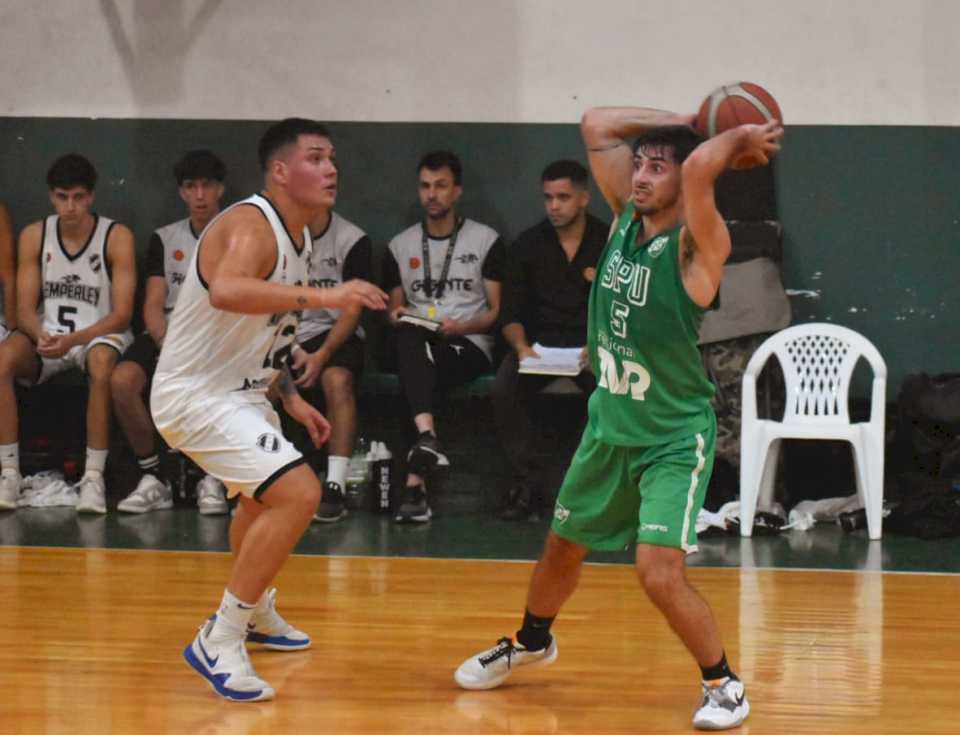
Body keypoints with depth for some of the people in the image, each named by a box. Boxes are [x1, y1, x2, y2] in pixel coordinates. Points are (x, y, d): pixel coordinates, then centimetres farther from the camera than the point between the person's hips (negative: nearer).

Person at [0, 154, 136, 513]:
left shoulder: (117, 237, -8)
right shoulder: (34, 236, 2)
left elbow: (122, 315, -11)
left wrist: (72, 340, -25)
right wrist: (41, 337, -23)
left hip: (100, 336, -3)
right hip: (46, 337, 3)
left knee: (102, 361, -39)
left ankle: (94, 476, -33)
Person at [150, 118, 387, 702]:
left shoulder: (298, 236, 8)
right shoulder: (251, 225, -23)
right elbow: (227, 292, -45)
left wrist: (292, 399, 17)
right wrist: (321, 296, -49)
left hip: (240, 391, 11)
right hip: (196, 394, -11)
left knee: (265, 498, 30)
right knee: (298, 493, -23)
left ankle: (258, 614, 55)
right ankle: (220, 642, -17)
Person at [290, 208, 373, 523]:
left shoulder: (353, 240, -3)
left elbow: (352, 311, -6)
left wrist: (321, 356, -18)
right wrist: (292, 349, -11)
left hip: (335, 334, -3)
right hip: (286, 335, 3)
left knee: (337, 379, -34)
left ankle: (335, 486, -39)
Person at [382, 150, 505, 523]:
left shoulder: (486, 240, 8)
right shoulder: (400, 246, 18)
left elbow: (497, 311, 6)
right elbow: (394, 308, 22)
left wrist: (462, 327, -13)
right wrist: (396, 316, -3)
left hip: (470, 346, -2)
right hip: (418, 347, 3)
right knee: (409, 336, -36)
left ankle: (414, 481, -42)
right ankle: (426, 436, -54)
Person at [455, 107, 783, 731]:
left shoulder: (696, 246, -21)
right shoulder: (627, 219, -2)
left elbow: (700, 167, -40)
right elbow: (597, 125, 2)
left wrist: (738, 139, -22)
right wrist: (685, 120, -3)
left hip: (675, 439, -7)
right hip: (608, 427, 7)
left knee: (660, 573, -19)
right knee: (563, 546, 24)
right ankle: (531, 643, 50)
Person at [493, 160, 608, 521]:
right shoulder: (528, 245, 6)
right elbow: (511, 314, 5)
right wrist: (521, 346, -16)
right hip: (539, 341, 1)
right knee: (504, 389, -30)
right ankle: (528, 485, -24)